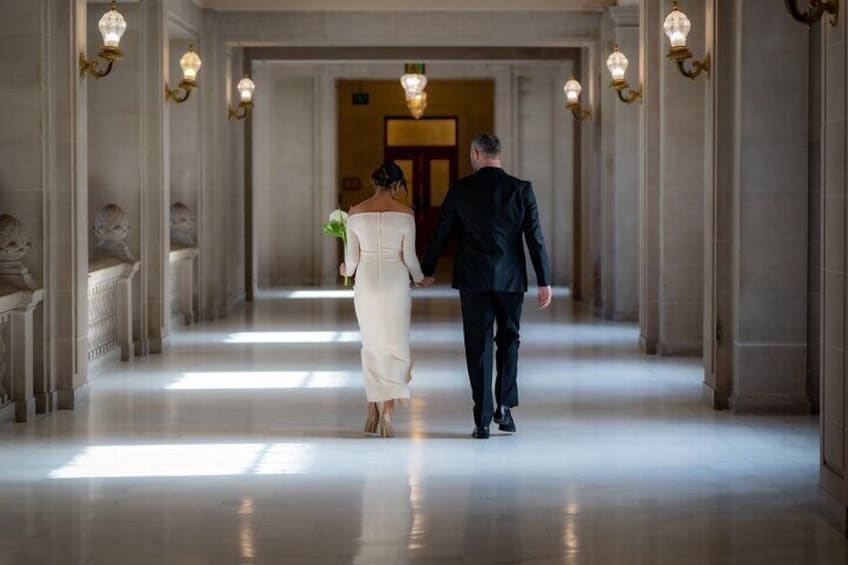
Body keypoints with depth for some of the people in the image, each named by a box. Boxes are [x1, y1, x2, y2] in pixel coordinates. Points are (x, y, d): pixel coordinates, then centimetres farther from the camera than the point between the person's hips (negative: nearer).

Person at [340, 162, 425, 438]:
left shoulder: (356, 213, -2)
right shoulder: (404, 213, -7)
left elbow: (352, 257, 3)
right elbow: (409, 257, -5)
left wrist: (347, 270, 26)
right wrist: (420, 277, 15)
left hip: (366, 282, 2)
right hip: (395, 283, -2)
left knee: (371, 345, 16)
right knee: (394, 347, 5)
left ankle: (373, 413, 17)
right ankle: (387, 412, -9)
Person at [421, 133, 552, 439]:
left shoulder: (460, 189, -3)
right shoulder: (521, 189, -3)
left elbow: (440, 232, 4)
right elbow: (535, 237, -5)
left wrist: (428, 270, 18)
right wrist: (544, 282, -1)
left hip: (473, 279, 0)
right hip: (511, 279, 0)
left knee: (478, 347, 4)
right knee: (508, 340, 18)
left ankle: (483, 421, 3)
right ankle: (504, 406, 7)